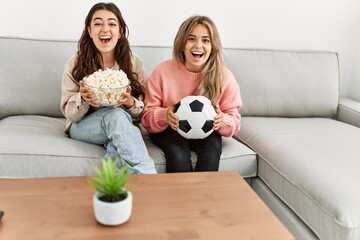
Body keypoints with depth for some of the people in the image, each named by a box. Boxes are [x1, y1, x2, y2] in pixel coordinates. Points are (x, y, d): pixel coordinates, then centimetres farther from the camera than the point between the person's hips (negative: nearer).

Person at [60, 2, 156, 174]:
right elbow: (69, 113, -3)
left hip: (122, 126, 1)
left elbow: (143, 113, -1)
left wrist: (130, 102, -25)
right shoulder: (75, 64, -4)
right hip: (82, 126, -1)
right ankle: (148, 176, -41)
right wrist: (82, 99, -26)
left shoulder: (134, 63, -2)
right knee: (116, 114, -36)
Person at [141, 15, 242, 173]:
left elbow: (234, 121, -5)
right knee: (177, 147, -32)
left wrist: (222, 120, -28)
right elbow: (147, 115, -9)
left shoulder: (224, 77, -10)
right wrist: (165, 115, -31)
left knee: (213, 145, -30)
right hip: (168, 131, -1)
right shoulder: (162, 71, -13)